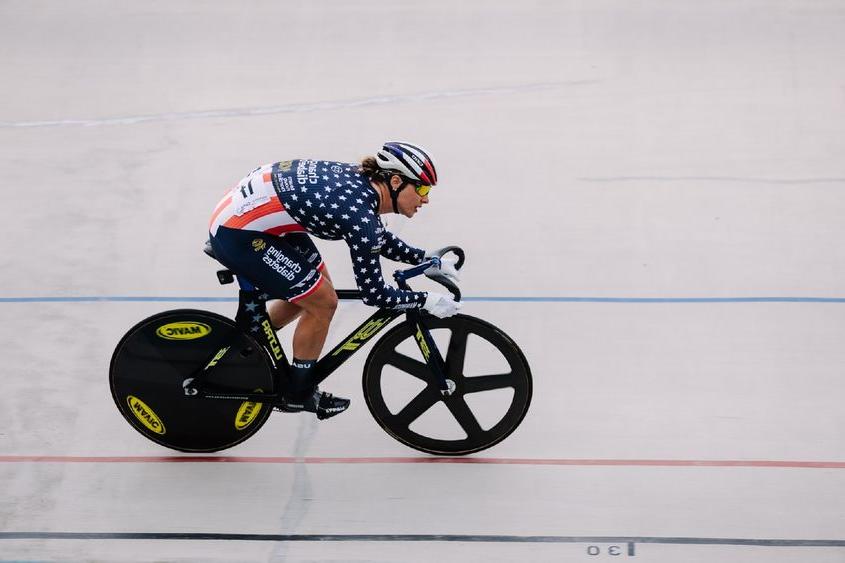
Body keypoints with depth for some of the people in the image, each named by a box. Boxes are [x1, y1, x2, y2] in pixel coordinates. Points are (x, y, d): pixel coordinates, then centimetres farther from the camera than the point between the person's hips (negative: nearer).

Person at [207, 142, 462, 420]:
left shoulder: (363, 180, 3)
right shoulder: (360, 213, -23)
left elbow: (377, 239, 22)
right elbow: (374, 293, -16)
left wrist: (426, 259, 17)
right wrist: (426, 300, -6)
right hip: (238, 236, -9)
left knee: (310, 289, 20)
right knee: (322, 303, -3)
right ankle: (298, 393, 15)